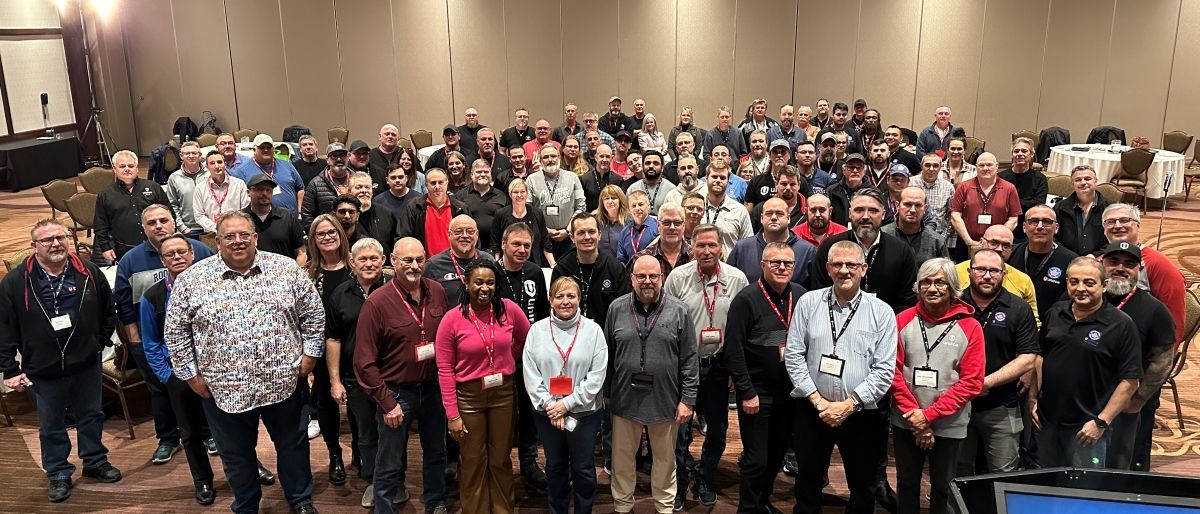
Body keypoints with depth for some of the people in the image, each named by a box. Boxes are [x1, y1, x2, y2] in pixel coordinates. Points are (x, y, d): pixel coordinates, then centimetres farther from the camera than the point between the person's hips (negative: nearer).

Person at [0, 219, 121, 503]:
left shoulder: (88, 272, -5)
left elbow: (108, 311, 8)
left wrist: (101, 341, 6)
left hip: (87, 364, 2)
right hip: (43, 370, -1)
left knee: (91, 416, 17)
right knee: (51, 426, 13)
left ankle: (95, 462, 35)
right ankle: (58, 474, 29)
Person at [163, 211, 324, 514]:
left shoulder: (287, 269, -3)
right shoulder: (192, 279, -4)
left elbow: (313, 314, 3)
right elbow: (175, 330, 2)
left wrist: (309, 353, -1)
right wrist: (190, 373, 1)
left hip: (284, 381, 0)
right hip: (224, 388, 0)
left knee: (292, 444, 16)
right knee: (236, 454, 17)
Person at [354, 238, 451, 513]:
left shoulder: (437, 292, -3)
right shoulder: (377, 303, -16)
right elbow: (365, 362, -14)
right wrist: (386, 402, -14)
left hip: (433, 388, 5)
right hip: (396, 393, -5)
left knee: (436, 453, 22)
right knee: (390, 465, 8)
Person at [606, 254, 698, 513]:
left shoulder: (678, 311, -4)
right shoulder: (616, 309, 0)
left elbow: (689, 359, -3)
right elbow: (607, 355, 5)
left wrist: (688, 399, -6)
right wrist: (606, 393, 6)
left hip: (666, 400, -1)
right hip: (625, 398, 1)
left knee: (665, 459, 15)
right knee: (622, 458, 14)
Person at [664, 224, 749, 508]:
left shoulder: (737, 279, -5)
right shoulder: (677, 277, -7)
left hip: (718, 365, 2)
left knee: (717, 429, 13)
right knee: (679, 428, 5)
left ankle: (705, 481, 33)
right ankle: (679, 483, 25)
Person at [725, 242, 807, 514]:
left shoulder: (800, 295, 1)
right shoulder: (746, 299, -13)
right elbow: (734, 351, -14)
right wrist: (747, 393, -15)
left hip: (790, 391, 5)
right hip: (757, 393, -5)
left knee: (778, 453, 18)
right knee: (756, 460, 1)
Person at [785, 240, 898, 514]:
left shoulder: (882, 312, -4)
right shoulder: (808, 302, -1)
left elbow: (884, 370, -8)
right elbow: (794, 356, -3)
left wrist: (848, 405, -14)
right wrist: (818, 400, -9)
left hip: (861, 415, -1)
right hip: (812, 410, 1)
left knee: (863, 487, 14)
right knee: (808, 482, 16)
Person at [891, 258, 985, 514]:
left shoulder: (970, 327, -7)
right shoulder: (903, 321, -4)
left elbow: (972, 383, -10)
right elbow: (894, 371, -5)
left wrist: (929, 414, -16)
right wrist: (915, 417, -12)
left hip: (949, 427, -1)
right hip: (905, 423, 1)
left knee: (943, 488, 14)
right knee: (906, 484, 15)